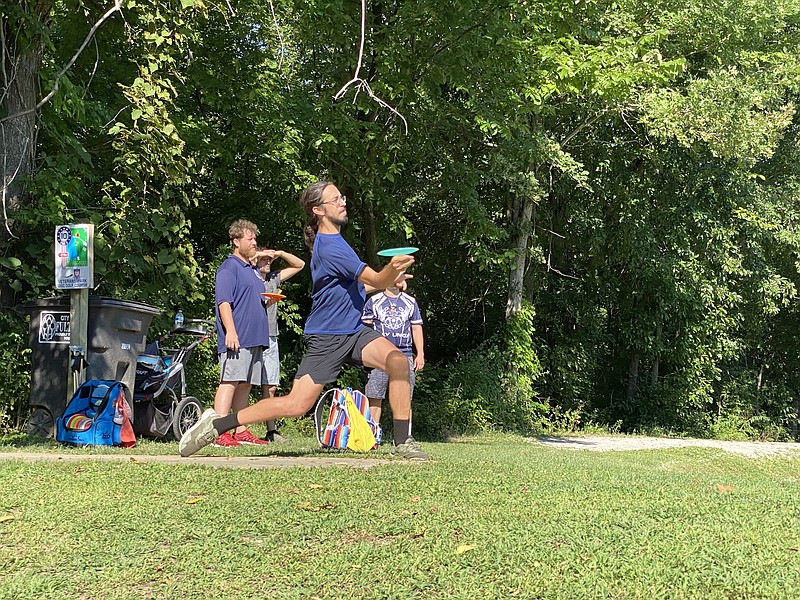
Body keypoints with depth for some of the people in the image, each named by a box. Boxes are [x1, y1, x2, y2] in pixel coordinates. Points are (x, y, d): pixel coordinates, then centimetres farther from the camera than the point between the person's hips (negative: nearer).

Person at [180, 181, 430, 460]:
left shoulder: (334, 240, 12)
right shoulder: (329, 247, -20)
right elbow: (377, 280, -26)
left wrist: (391, 277, 22)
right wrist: (392, 268, -46)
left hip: (354, 330, 8)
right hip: (326, 338, -8)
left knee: (398, 361, -15)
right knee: (297, 405, -11)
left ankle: (402, 441, -8)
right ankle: (217, 424, 2)